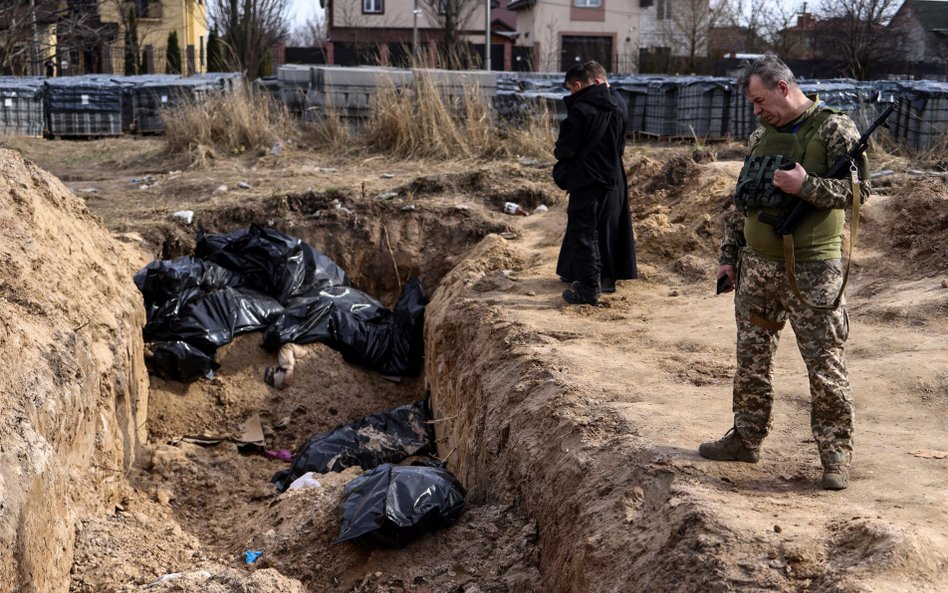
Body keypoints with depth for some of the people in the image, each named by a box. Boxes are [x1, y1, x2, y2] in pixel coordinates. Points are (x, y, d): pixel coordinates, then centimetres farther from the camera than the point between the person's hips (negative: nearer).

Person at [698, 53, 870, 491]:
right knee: (751, 357, 13)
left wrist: (806, 186, -23)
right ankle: (747, 438, 26)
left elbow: (856, 189, -13)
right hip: (757, 265, 7)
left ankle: (836, 454, 9)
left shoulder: (834, 129, -6)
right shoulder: (761, 136, 13)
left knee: (825, 364, -2)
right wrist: (729, 253, 15)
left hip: (811, 269, -6)